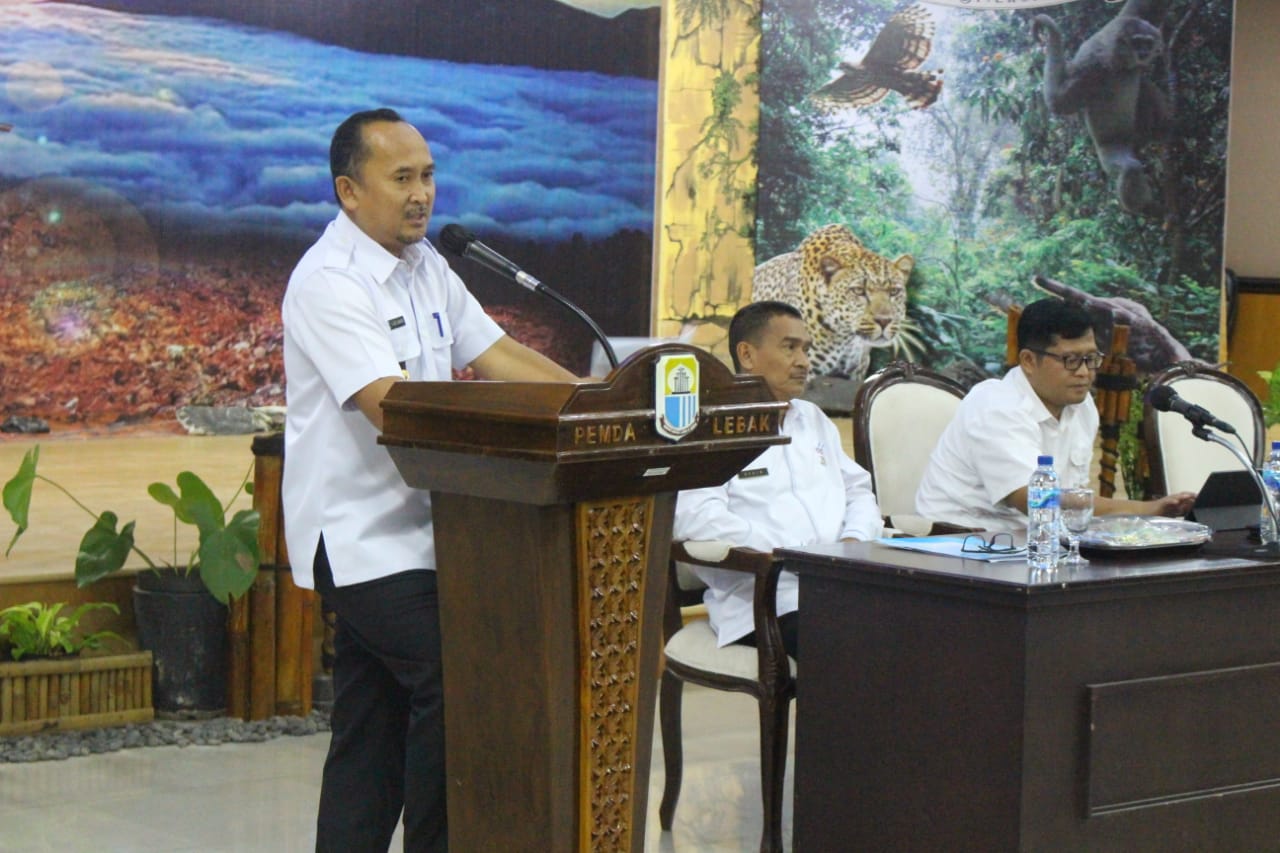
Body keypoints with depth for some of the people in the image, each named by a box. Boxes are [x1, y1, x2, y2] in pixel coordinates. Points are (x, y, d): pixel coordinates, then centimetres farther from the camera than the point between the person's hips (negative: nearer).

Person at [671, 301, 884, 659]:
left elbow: (858, 491, 30)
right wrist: (792, 554, -18)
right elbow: (695, 517, -12)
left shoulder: (813, 420, 29)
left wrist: (853, 541, 5)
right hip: (766, 600, -7)